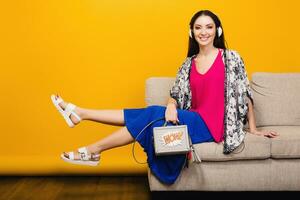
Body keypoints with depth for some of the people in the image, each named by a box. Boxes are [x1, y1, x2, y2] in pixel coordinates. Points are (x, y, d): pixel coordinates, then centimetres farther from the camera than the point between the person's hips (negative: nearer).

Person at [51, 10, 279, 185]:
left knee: (153, 116, -19)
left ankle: (94, 150, -14)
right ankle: (78, 112, -10)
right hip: (194, 120, 5)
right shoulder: (189, 63, 10)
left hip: (211, 126, -5)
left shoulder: (231, 58, -4)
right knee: (149, 115, -14)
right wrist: (171, 106, -15)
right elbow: (175, 94, 8)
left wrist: (253, 128, 1)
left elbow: (245, 94, 0)